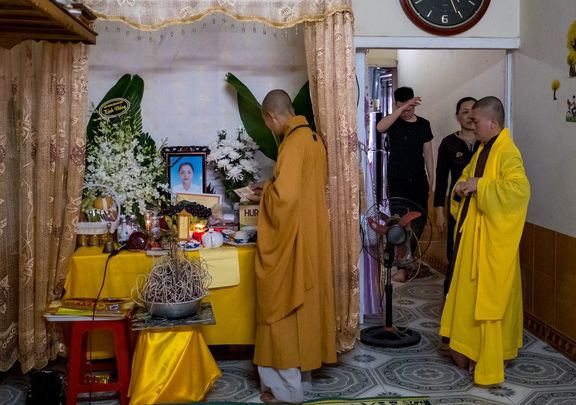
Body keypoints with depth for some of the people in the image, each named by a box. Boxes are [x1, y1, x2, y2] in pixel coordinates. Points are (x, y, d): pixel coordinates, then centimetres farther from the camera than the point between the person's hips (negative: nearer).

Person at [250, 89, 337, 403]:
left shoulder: (292, 143, -20)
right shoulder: (313, 137, 9)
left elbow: (285, 195, -28)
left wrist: (267, 191, -9)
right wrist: (273, 188, 16)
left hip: (292, 239, -9)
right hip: (312, 233, 9)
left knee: (284, 306, 0)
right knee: (305, 300, 18)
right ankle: (306, 359, 32)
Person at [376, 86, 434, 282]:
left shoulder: (423, 124, 6)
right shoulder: (393, 122, -4)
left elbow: (428, 154, 10)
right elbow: (380, 127, -29)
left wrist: (432, 179, 5)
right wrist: (402, 109, -33)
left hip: (419, 180, 3)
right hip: (397, 181, -3)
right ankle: (402, 266, 2)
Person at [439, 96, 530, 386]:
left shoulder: (507, 153, -17)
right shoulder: (483, 150, 12)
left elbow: (520, 188, -31)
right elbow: (467, 177, 25)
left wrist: (480, 186, -26)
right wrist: (462, 187, 2)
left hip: (494, 241, -9)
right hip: (473, 235, 9)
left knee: (489, 298, -2)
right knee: (470, 293, 16)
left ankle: (489, 362, 7)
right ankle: (471, 350, 28)